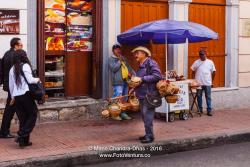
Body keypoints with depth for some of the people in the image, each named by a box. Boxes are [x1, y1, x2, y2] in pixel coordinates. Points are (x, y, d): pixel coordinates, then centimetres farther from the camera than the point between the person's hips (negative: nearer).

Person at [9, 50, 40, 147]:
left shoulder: (12, 69, 13)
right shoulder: (25, 66, -6)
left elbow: (11, 85, 18)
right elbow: (30, 80, -16)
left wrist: (12, 97, 28)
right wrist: (37, 80, 4)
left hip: (16, 96, 6)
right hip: (25, 94, -6)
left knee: (23, 118, 11)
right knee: (33, 114, 6)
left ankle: (24, 140, 12)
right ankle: (22, 135, -8)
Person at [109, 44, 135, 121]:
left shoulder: (124, 58, 19)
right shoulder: (111, 59, -1)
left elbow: (129, 67, 22)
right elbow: (113, 68, -16)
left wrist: (135, 75, 10)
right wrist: (119, 61, -12)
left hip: (125, 81, 7)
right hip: (118, 82, -7)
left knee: (124, 99, 11)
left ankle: (123, 113, 20)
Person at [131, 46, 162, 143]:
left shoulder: (151, 63, -10)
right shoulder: (141, 66, 17)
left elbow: (157, 76, -20)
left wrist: (142, 79, -19)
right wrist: (134, 88, 14)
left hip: (149, 94, -9)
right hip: (142, 94, 9)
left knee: (147, 115, -8)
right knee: (144, 115, 14)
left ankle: (150, 136, -1)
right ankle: (148, 134, 23)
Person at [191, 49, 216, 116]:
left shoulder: (210, 62, 3)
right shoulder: (196, 62, 3)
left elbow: (213, 72, 8)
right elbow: (193, 72, 7)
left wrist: (212, 80, 8)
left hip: (207, 83, -1)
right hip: (198, 83, 1)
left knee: (208, 97, 1)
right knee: (199, 96, 7)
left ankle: (209, 111, 4)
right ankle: (200, 109, 18)